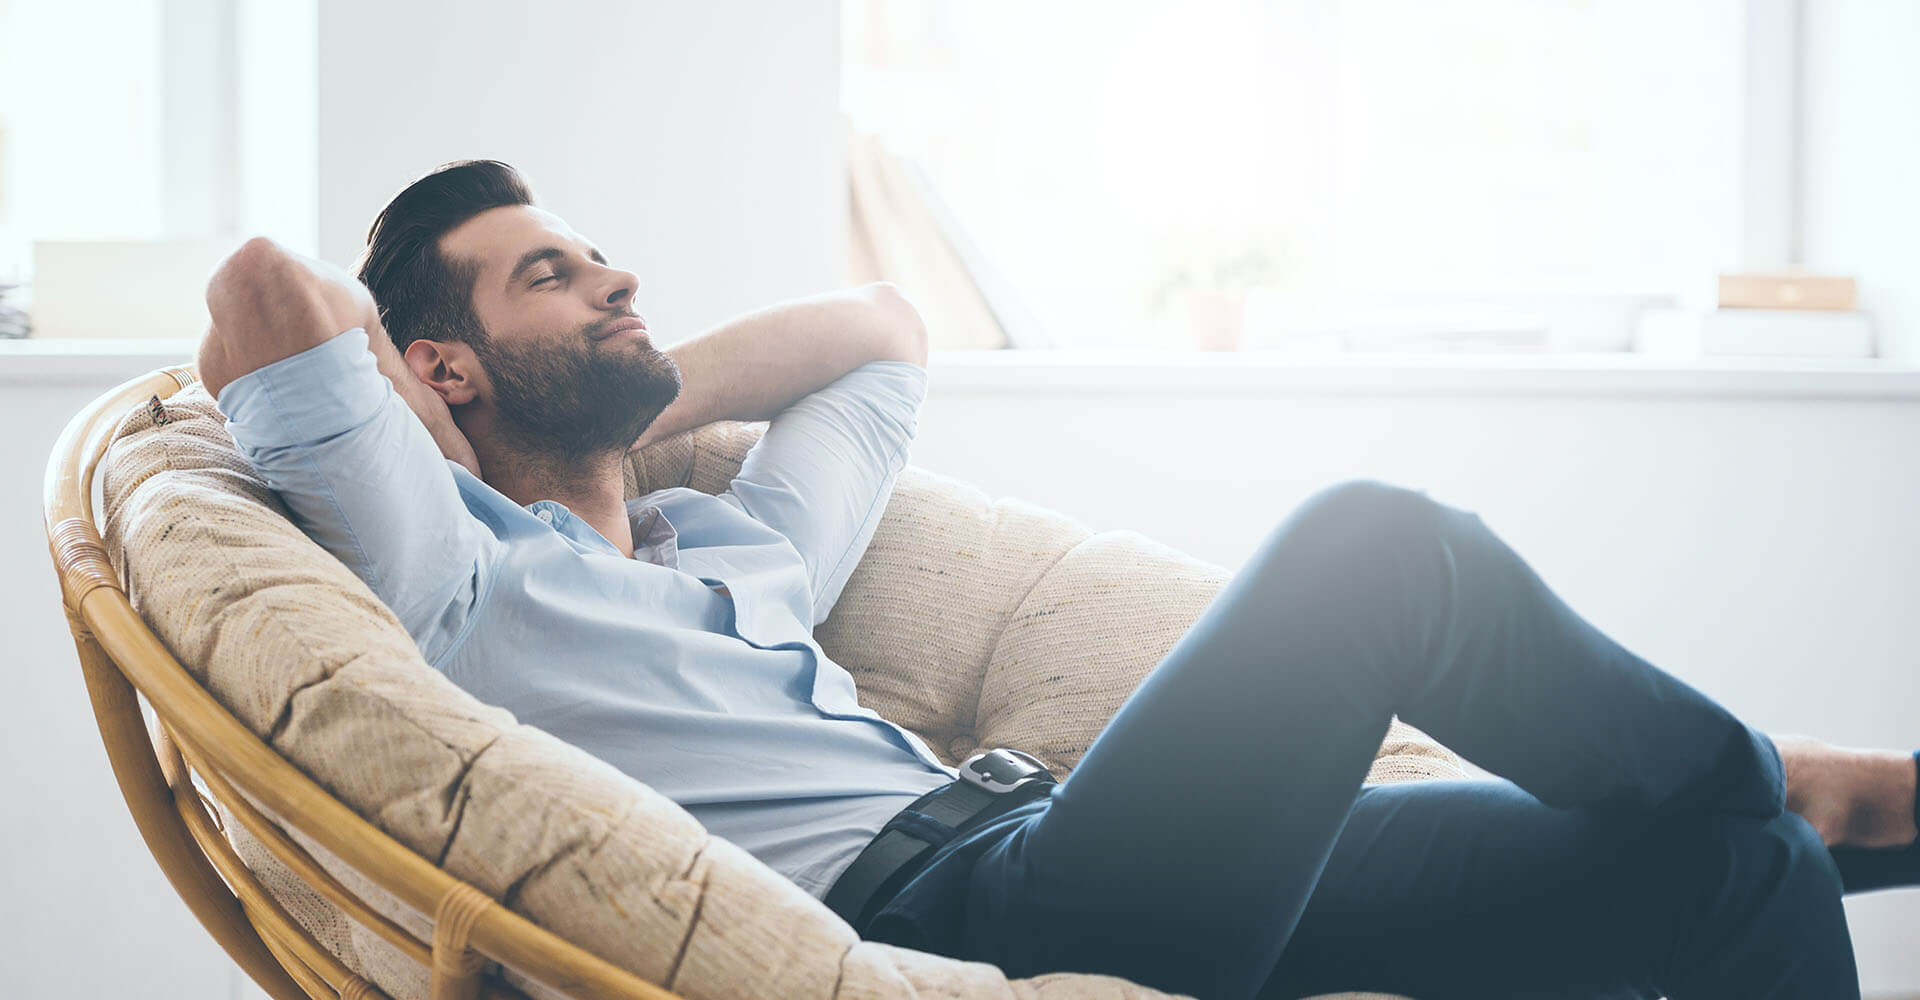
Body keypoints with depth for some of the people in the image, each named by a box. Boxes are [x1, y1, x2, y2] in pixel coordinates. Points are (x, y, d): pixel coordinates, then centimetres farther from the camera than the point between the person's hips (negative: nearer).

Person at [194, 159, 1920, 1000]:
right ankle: (1777, 776, 7)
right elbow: (267, 288, -6)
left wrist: (635, 396, 32)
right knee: (1375, 546, -19)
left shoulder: (734, 551, 31)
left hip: (1047, 860, 9)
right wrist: (398, 399, 14)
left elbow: (881, 330, 43)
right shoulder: (459, 574, 7)